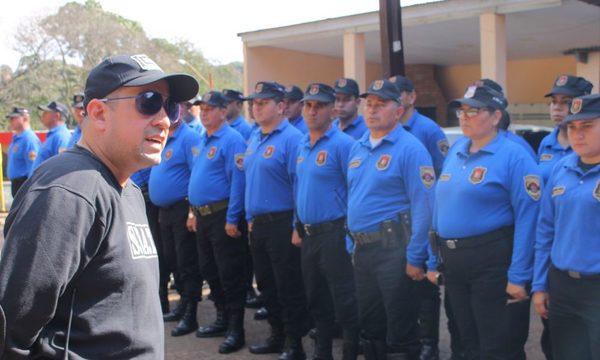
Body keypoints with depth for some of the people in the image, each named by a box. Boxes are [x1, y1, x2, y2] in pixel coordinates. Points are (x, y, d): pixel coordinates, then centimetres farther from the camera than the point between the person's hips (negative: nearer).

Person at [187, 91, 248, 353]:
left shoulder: (232, 140, -13)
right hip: (202, 216, 9)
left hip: (222, 216, -9)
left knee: (230, 275, -2)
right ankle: (222, 319, 31)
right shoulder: (203, 140, 14)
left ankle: (236, 330, 8)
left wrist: (232, 219, -21)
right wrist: (193, 212, 18)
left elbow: (238, 181, -19)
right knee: (209, 271, 17)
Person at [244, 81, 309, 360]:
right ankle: (277, 335, 32)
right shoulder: (254, 138, 12)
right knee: (265, 284, 17)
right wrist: (250, 217, 16)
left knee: (289, 288, 1)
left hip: (282, 224, -8)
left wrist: (298, 226, -17)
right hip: (257, 223, 8)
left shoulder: (291, 138, -14)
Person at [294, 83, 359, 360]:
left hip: (334, 234, -8)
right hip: (307, 235, 8)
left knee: (344, 302, 0)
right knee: (316, 299, 18)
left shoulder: (343, 144, -13)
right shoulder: (302, 145, 11)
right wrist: (297, 227, 18)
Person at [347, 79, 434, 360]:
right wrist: (351, 243, 15)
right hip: (362, 248, 7)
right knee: (369, 323, 20)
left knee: (400, 329, 4)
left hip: (393, 248, -7)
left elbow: (423, 207, -17)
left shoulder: (410, 149, -12)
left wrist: (415, 257, -18)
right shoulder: (357, 148, 12)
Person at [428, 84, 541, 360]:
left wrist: (519, 276, -20)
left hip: (492, 262, -7)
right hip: (453, 263, 7)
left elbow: (527, 219, -17)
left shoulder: (514, 156, -12)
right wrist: (433, 260, 13)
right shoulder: (455, 152, 11)